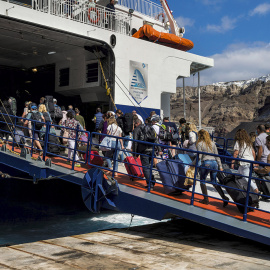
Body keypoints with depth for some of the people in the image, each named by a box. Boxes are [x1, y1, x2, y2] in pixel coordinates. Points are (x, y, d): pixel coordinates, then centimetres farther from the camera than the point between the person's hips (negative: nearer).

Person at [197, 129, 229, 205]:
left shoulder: (200, 144, -2)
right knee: (214, 182, 15)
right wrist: (220, 166, 15)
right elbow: (217, 156, 13)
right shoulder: (212, 143, 14)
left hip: (206, 163, -5)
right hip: (214, 163, 5)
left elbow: (199, 157, -6)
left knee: (202, 181, 12)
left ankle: (206, 199, 8)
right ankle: (224, 197, 0)